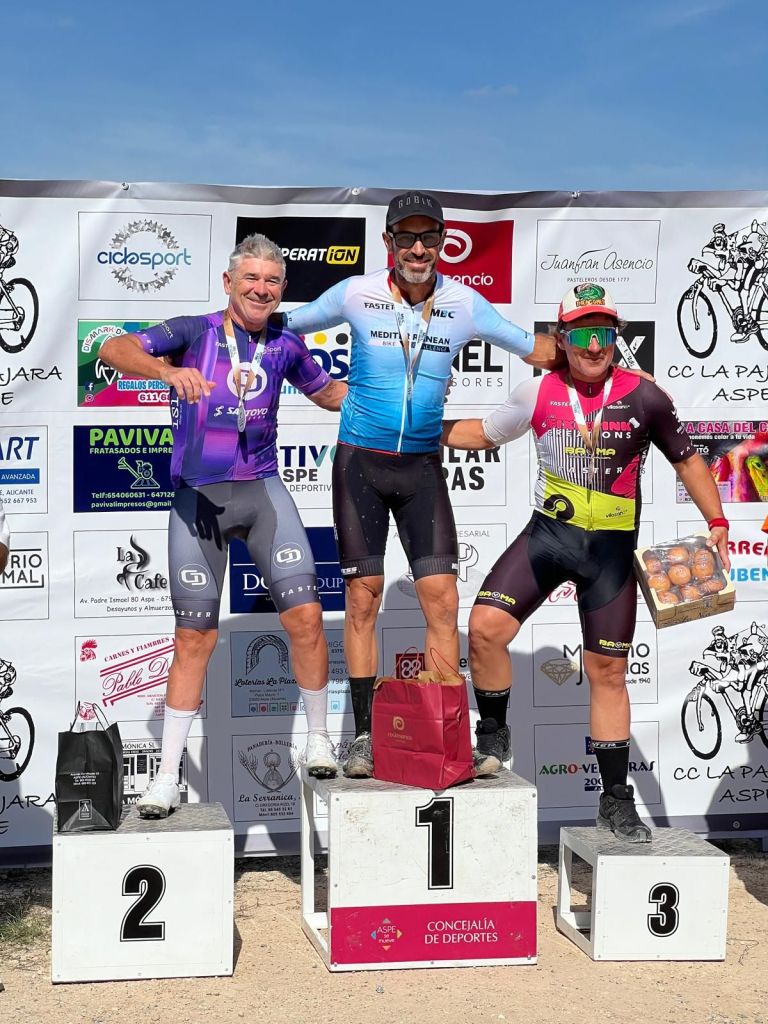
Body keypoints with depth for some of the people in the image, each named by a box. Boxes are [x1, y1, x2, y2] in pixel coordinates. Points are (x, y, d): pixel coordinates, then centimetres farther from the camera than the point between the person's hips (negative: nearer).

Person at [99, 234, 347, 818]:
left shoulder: (285, 346, 8)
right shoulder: (195, 332, -1)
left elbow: (327, 392, 27)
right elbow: (114, 350, -15)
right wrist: (169, 371, -33)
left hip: (262, 490, 2)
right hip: (197, 497, -2)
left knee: (305, 616, -9)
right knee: (195, 637, 2)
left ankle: (319, 739, 14)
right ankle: (168, 776, 14)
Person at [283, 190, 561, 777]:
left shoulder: (464, 303, -2)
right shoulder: (356, 294, -5)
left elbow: (534, 349, 8)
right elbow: (285, 327, 10)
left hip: (422, 466, 1)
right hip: (360, 461, -1)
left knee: (442, 598, -6)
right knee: (363, 596, 0)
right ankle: (365, 736, 9)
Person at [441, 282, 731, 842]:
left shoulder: (643, 397, -6)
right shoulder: (539, 393, -1)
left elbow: (687, 459, 6)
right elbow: (483, 433, 16)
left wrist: (717, 525, 0)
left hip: (611, 547, -1)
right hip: (548, 530, 1)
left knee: (608, 671, 4)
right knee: (486, 625, -17)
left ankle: (617, 799, 17)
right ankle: (494, 735, 8)